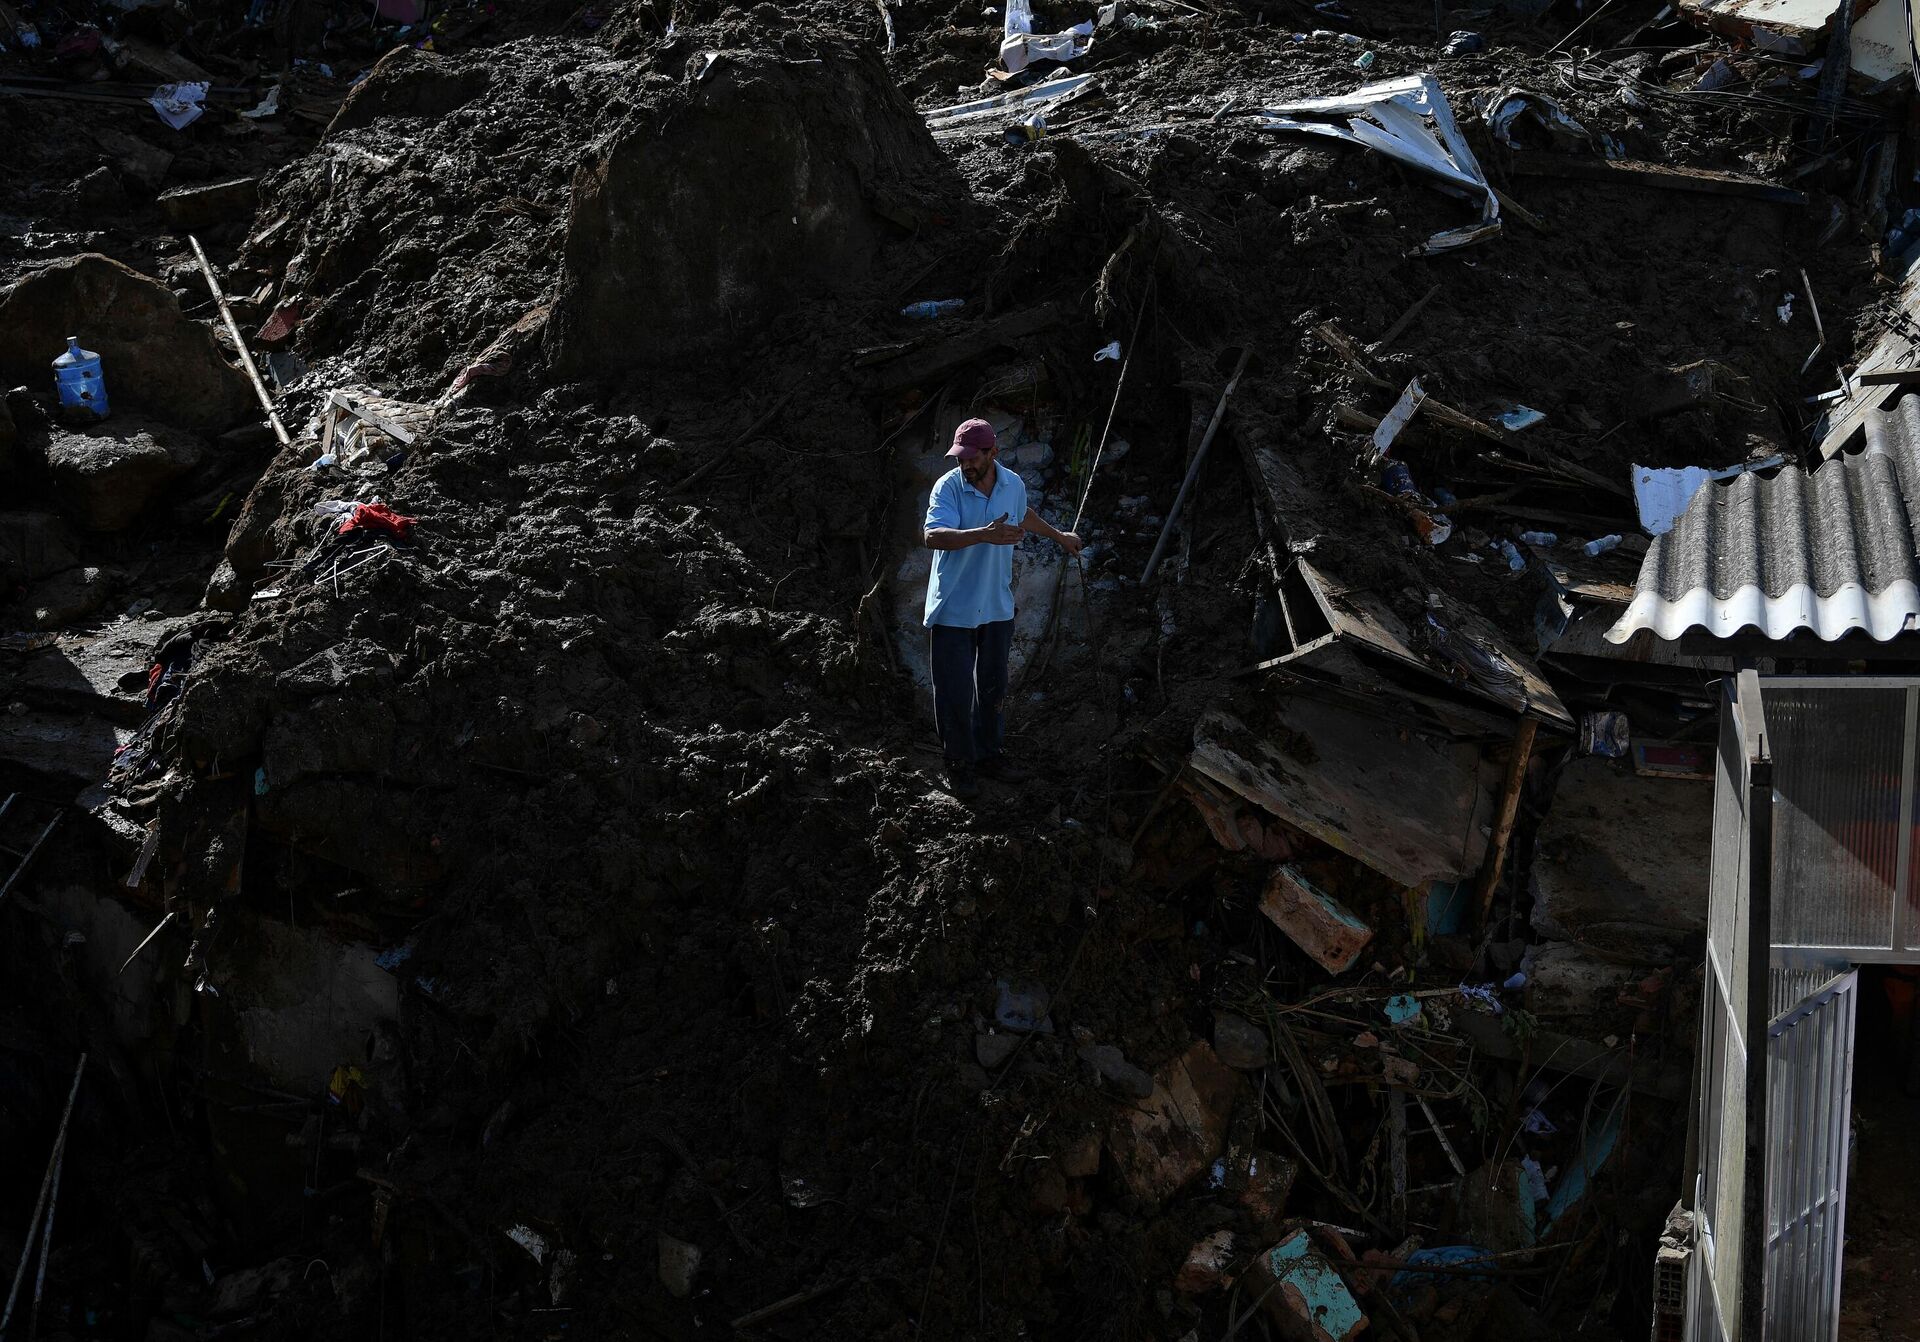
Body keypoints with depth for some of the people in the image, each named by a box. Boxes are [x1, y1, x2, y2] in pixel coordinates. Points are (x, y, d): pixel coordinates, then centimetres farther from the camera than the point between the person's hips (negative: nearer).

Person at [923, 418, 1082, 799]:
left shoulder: (1013, 484, -2)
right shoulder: (948, 487, -18)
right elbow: (934, 536, -34)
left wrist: (1059, 535, 38)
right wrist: (985, 534, -47)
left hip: (997, 607, 5)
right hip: (953, 610, -5)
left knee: (993, 688, 16)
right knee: (955, 693, 1)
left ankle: (988, 753, 32)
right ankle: (958, 764, 15)